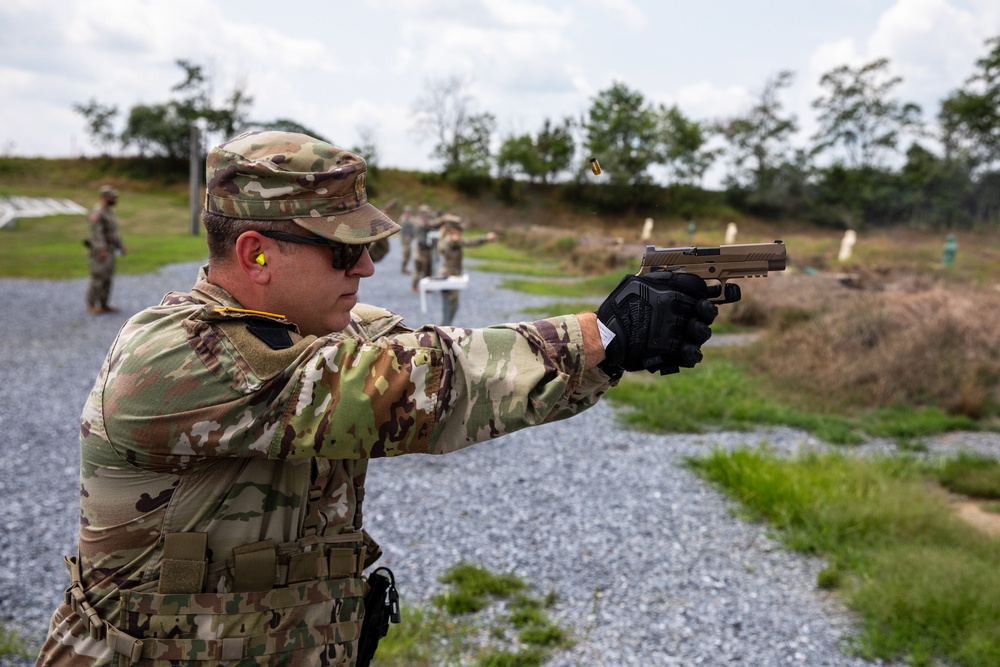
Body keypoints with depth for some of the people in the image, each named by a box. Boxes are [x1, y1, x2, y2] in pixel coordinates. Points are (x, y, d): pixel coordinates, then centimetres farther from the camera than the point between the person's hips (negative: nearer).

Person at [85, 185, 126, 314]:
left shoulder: (109, 211, 13)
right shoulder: (97, 211, -18)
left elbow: (114, 230, 21)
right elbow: (96, 232, -25)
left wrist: (120, 245, 21)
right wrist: (101, 250, -30)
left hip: (108, 250, 10)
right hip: (99, 251, -9)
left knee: (107, 278, 11)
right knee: (98, 278, -5)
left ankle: (104, 305, 17)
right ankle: (91, 306, 3)